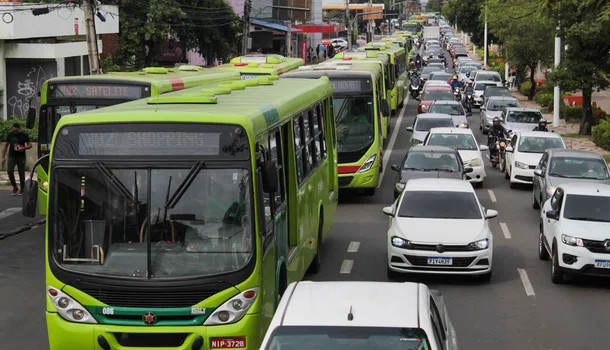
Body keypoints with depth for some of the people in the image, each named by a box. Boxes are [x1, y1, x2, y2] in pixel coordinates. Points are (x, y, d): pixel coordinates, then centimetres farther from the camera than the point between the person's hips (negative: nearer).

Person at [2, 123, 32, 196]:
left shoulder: (23, 135, -2)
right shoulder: (10, 134, 5)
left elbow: (30, 145, 1)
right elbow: (6, 146, 11)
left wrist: (23, 148, -19)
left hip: (21, 157, -2)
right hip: (12, 156, 2)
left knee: (21, 173, 2)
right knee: (9, 171, -15)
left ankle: (22, 190, 13)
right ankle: (15, 188, 0)